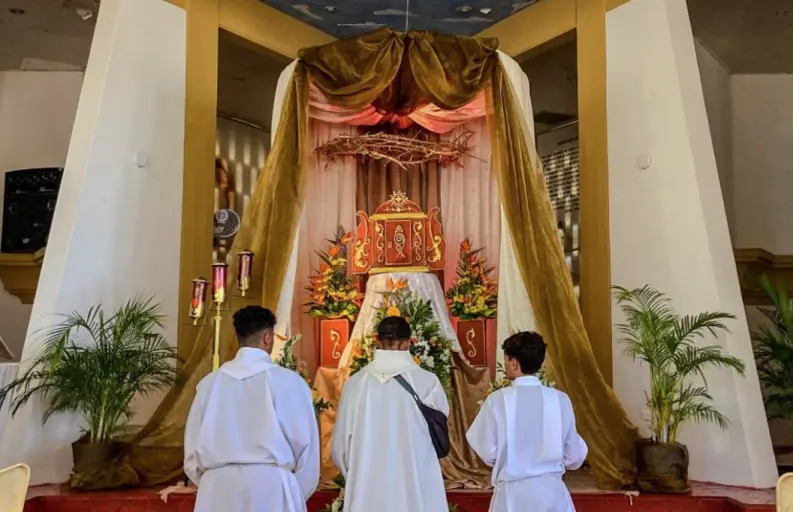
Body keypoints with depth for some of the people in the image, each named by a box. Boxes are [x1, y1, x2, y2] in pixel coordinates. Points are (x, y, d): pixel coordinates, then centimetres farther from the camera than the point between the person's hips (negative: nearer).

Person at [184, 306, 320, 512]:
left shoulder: (210, 382, 2)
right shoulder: (288, 381, -7)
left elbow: (193, 447, 8)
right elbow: (305, 446, -1)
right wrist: (298, 495, 14)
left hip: (218, 490, 3)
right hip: (270, 488, -3)